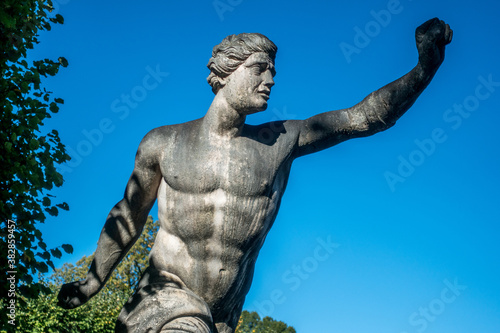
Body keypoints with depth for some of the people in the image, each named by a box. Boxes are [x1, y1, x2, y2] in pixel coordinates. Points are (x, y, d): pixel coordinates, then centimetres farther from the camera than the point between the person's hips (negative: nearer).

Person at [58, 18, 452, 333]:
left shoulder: (282, 141, 0)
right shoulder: (163, 143, -1)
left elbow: (365, 117, 1)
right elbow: (128, 216, 11)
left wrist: (425, 68, -7)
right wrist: (94, 280, 17)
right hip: (167, 298, -2)